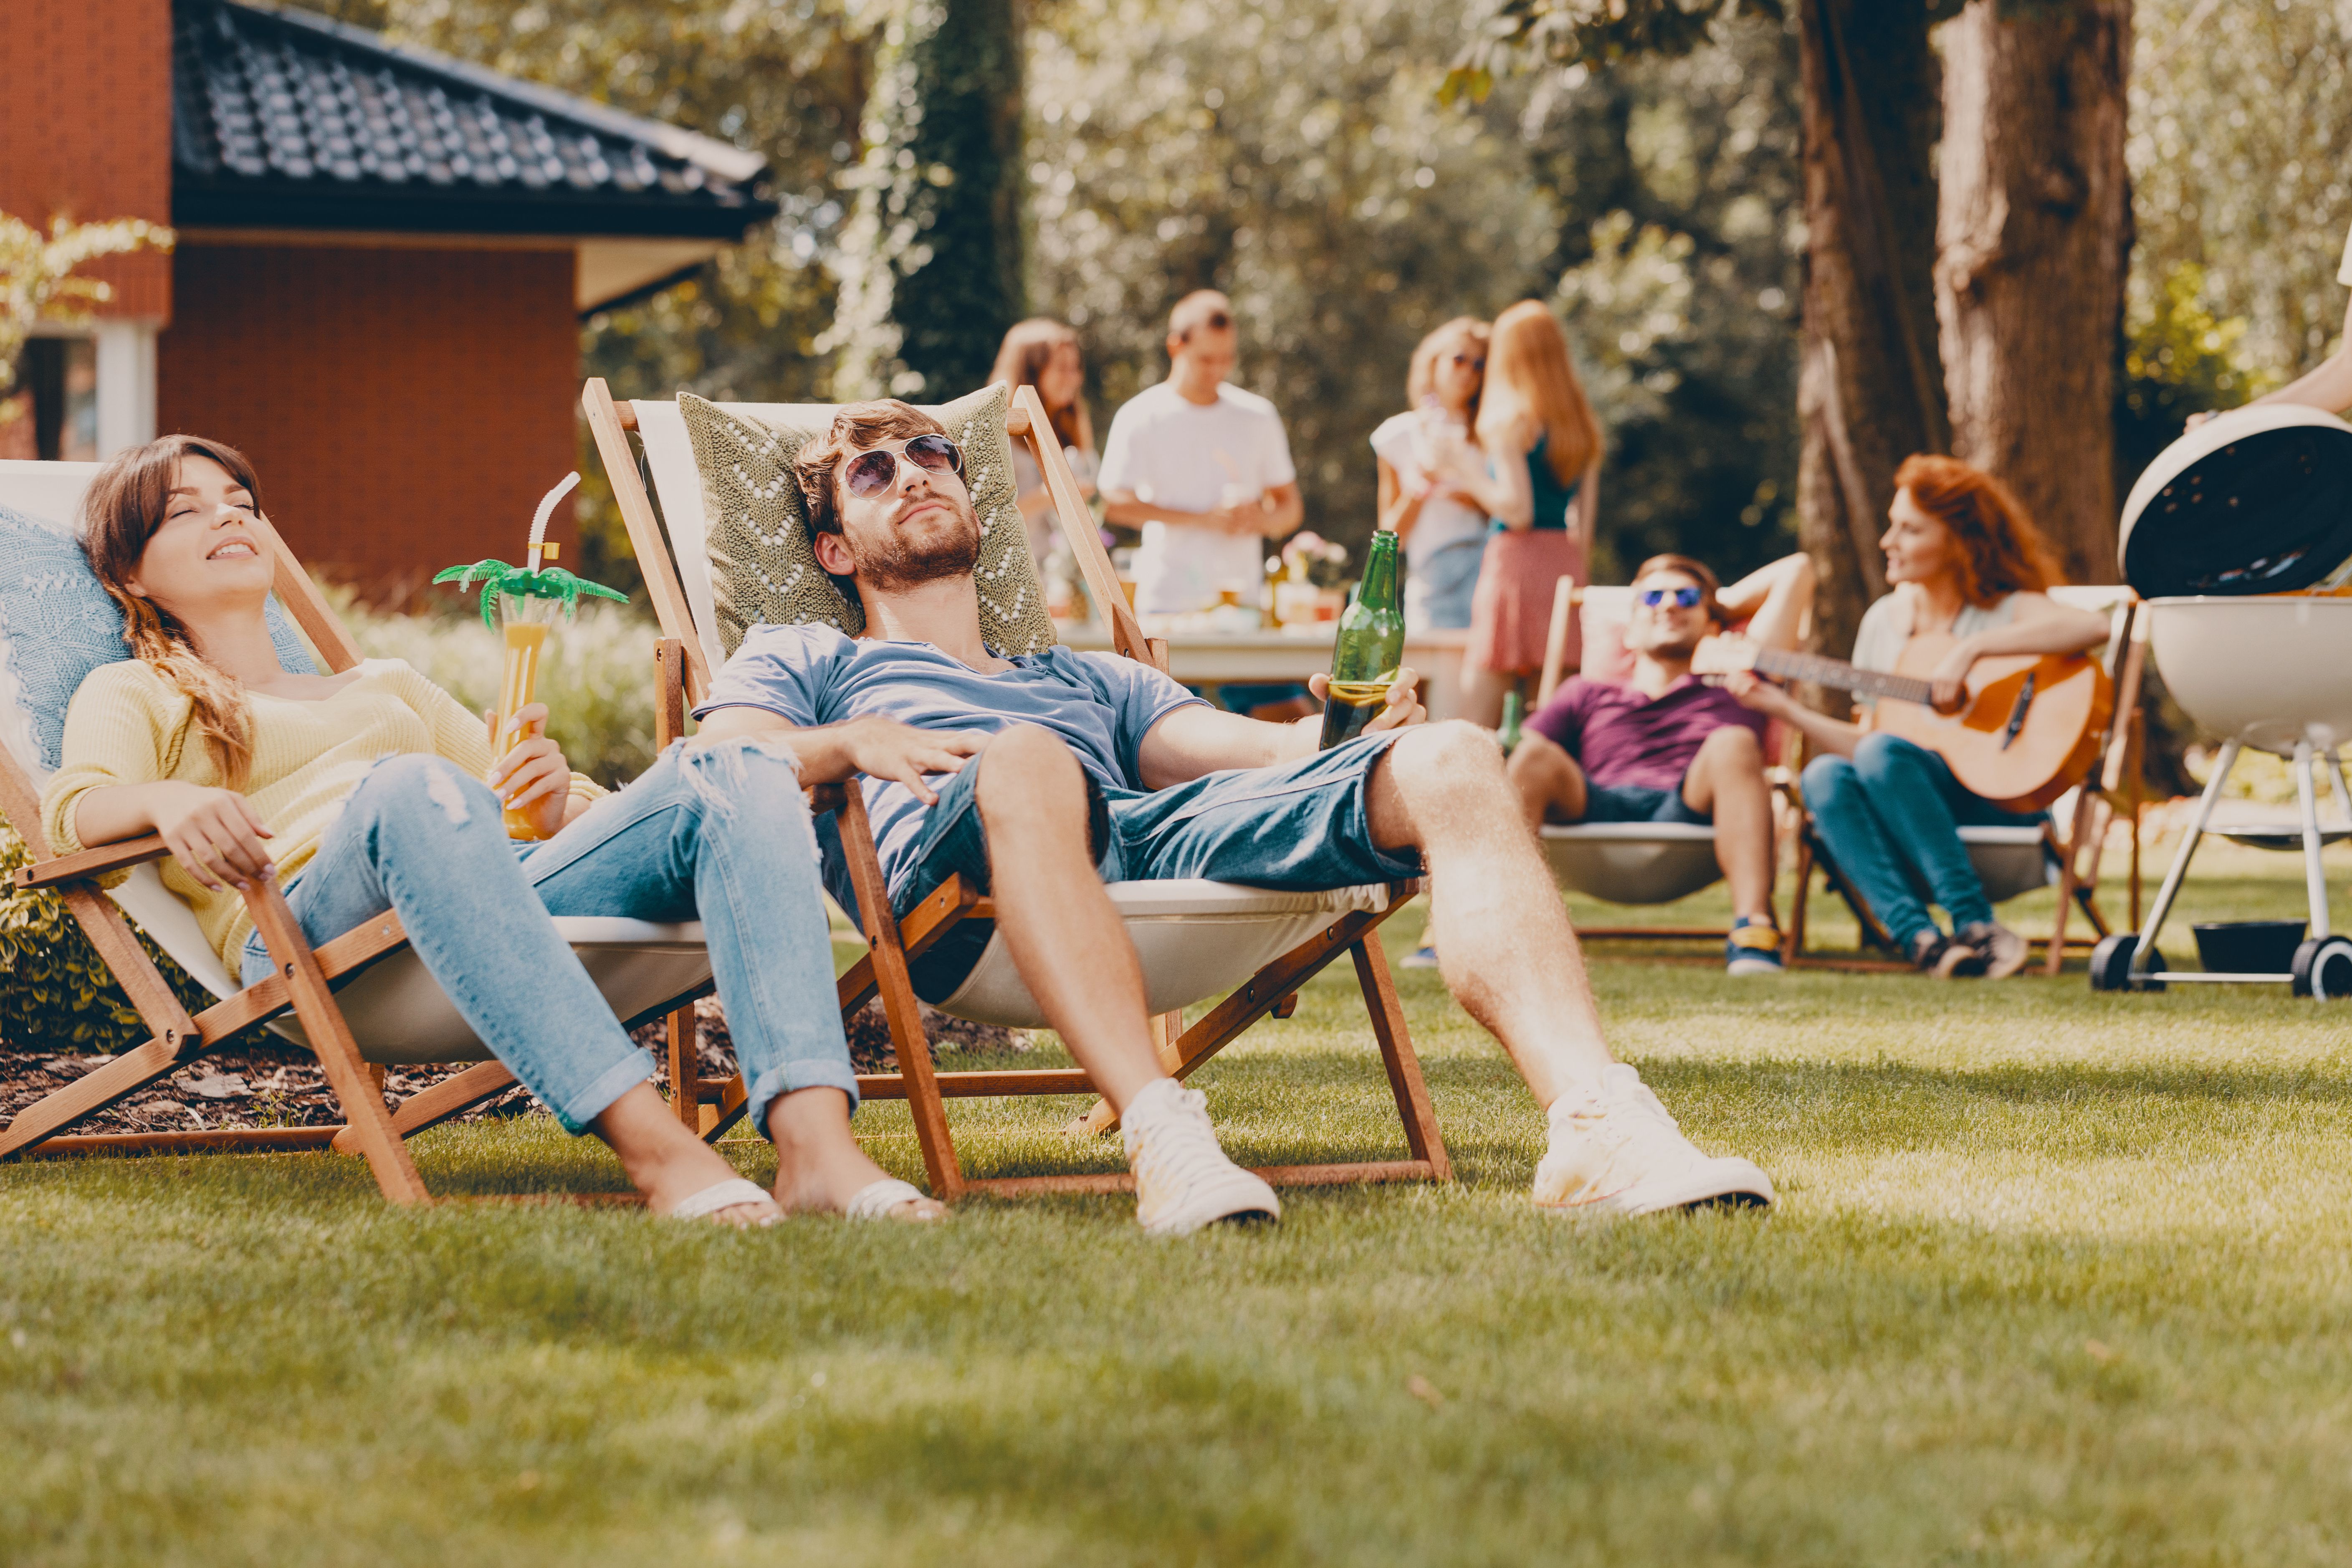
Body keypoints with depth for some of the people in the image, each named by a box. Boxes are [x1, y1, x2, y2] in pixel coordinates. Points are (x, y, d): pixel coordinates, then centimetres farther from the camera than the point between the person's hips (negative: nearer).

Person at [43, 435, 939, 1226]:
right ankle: (647, 1141, -53)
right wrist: (166, 800, -21)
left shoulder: (388, 687, 40)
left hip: (518, 884, 5)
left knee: (730, 774, -22)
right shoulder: (132, 693, 27)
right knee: (413, 788, -39)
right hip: (310, 926, -5)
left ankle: (814, 1140, -45)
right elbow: (73, 807, 3)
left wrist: (557, 800, 4)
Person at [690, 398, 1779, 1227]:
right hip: (946, 862, -4)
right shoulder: (801, 662, 35)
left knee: (1451, 760, -19)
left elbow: (1262, 748, 27)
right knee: (1026, 759, -42)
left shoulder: (1088, 682, 45)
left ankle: (1595, 1125, -41)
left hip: (1167, 829, 4)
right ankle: (1163, 1138, -58)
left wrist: (1348, 734, 3)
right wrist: (852, 743, -7)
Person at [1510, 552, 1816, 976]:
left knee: (1734, 744, -30)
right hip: (1599, 810, 1)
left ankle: (1753, 930, -50)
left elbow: (1796, 571, 41)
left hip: (1691, 813, -1)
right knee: (1537, 756, -27)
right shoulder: (1586, 696, 35)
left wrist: (1721, 605, 51)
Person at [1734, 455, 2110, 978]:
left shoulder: (2002, 611, -3)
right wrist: (1785, 708, 4)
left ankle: (1977, 928, -32)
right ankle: (1920, 938, -39)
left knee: (1882, 754, -31)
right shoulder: (1884, 620, 14)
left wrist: (1973, 647, -25)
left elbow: (2092, 627, -24)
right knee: (1825, 775, -25)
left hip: (2001, 799, -5)